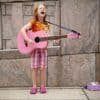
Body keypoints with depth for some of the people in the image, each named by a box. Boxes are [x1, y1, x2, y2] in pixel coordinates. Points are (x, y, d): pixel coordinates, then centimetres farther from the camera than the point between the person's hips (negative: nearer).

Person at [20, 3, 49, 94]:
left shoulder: (46, 25, 9)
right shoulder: (33, 22, -6)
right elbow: (23, 30, -18)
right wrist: (28, 40, -28)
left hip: (43, 48, 3)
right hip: (34, 47, -3)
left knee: (43, 68, 3)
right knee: (34, 68, 1)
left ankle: (42, 86, 14)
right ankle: (34, 86, 11)